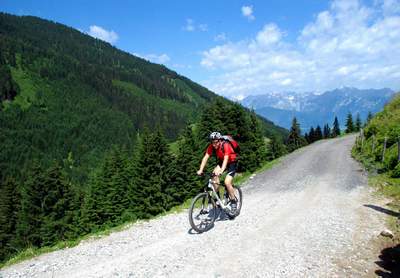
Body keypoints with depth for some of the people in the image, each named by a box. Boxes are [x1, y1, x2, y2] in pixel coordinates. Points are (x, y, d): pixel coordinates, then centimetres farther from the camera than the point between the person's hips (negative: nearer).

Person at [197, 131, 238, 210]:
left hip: (232, 163, -5)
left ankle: (233, 201, 2)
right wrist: (200, 170, -36)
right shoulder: (211, 146, -17)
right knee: (215, 176, -21)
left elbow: (226, 159, -43)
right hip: (221, 162, 5)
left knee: (227, 182, -20)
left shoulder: (226, 145, -32)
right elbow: (205, 158, -23)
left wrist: (221, 171, -58)